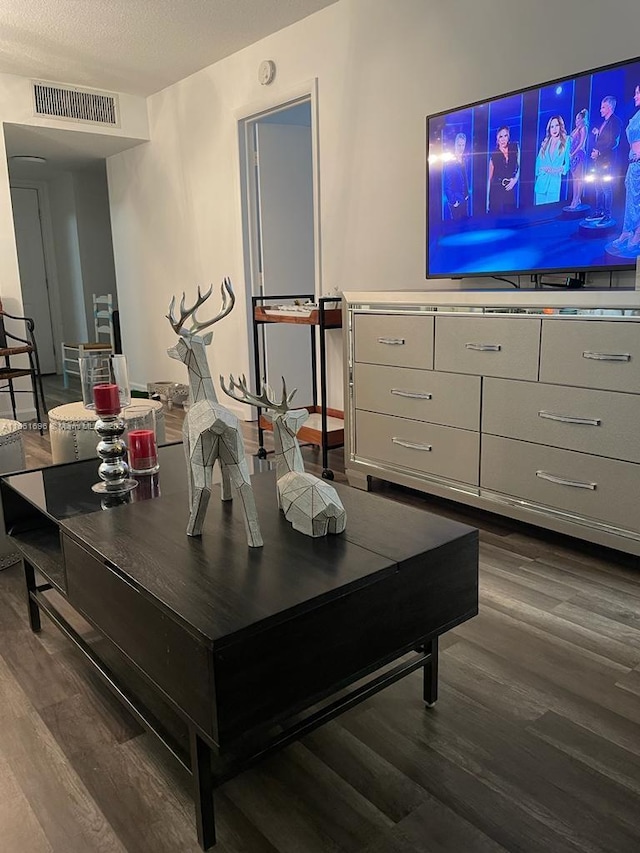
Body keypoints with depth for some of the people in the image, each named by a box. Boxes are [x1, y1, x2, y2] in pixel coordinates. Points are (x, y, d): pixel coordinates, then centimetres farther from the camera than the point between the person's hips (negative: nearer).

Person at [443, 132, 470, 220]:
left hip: (464, 197, 7)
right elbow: (447, 183, -15)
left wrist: (467, 193, 10)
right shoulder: (450, 161, -15)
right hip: (455, 199, -7)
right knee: (457, 221, 1)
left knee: (465, 219, 14)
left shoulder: (464, 159, 6)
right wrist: (452, 200, -16)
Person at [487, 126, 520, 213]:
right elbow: (489, 177, 1)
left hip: (510, 190, 2)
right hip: (496, 191, -2)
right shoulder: (494, 155, -2)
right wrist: (487, 199, -2)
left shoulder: (515, 148, 2)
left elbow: (520, 166, 10)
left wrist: (515, 179, -8)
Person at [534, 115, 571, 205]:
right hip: (542, 180, 3)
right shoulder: (545, 143, 18)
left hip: (556, 180, -3)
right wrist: (542, 169, -6)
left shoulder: (566, 142, 7)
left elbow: (568, 161, 0)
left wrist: (560, 169, -17)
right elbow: (538, 161, 14)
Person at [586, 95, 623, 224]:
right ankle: (599, 212, 16)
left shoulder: (616, 122, -7)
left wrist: (599, 152, -16)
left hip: (607, 160, -9)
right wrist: (597, 133, 5)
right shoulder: (604, 122, 19)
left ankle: (607, 216, -6)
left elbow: (613, 142, -15)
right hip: (598, 160, 9)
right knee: (599, 188, 10)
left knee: (606, 188, -8)